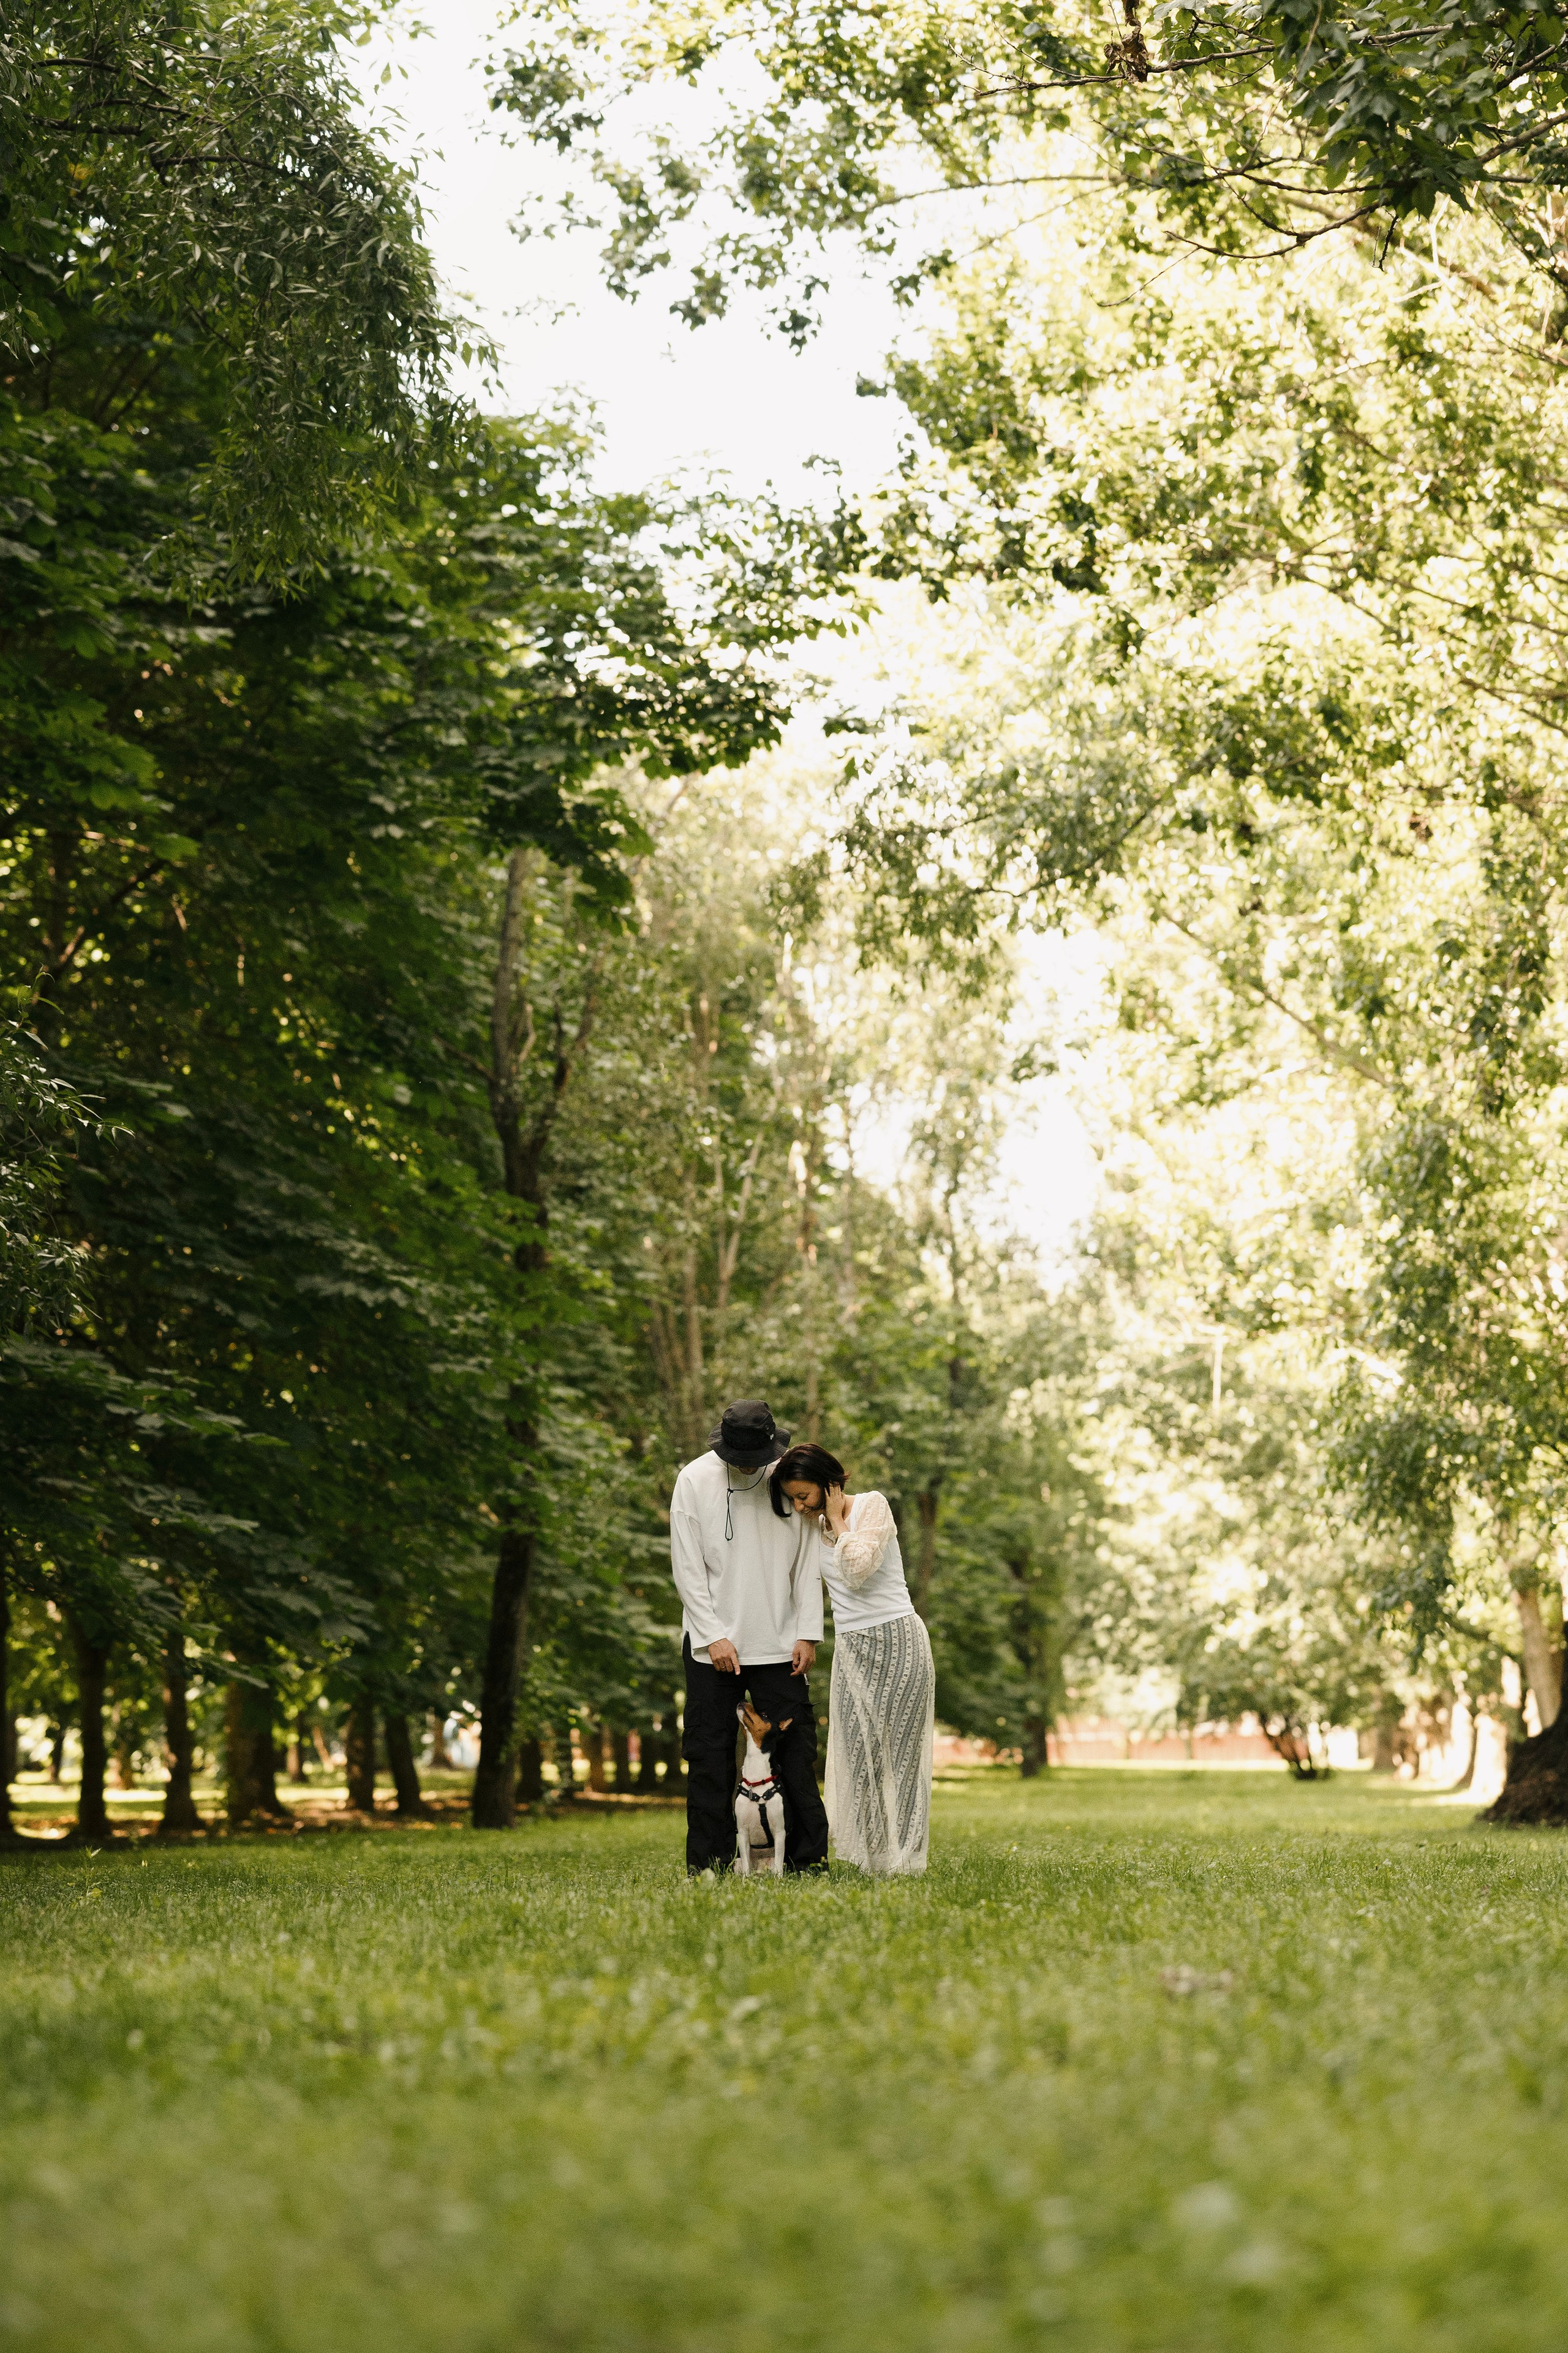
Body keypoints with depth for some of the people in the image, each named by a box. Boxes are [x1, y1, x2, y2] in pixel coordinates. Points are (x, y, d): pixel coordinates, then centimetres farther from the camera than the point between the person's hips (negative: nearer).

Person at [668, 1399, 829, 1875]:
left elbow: (808, 1561, 3)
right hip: (712, 1643, -1)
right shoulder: (695, 1479, -4)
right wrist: (713, 1636, -9)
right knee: (709, 1755, 2)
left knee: (795, 1750, 0)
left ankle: (807, 1855, 6)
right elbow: (687, 1567, -4)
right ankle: (708, 1860, 8)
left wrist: (807, 1634, -3)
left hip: (778, 1643, 1)